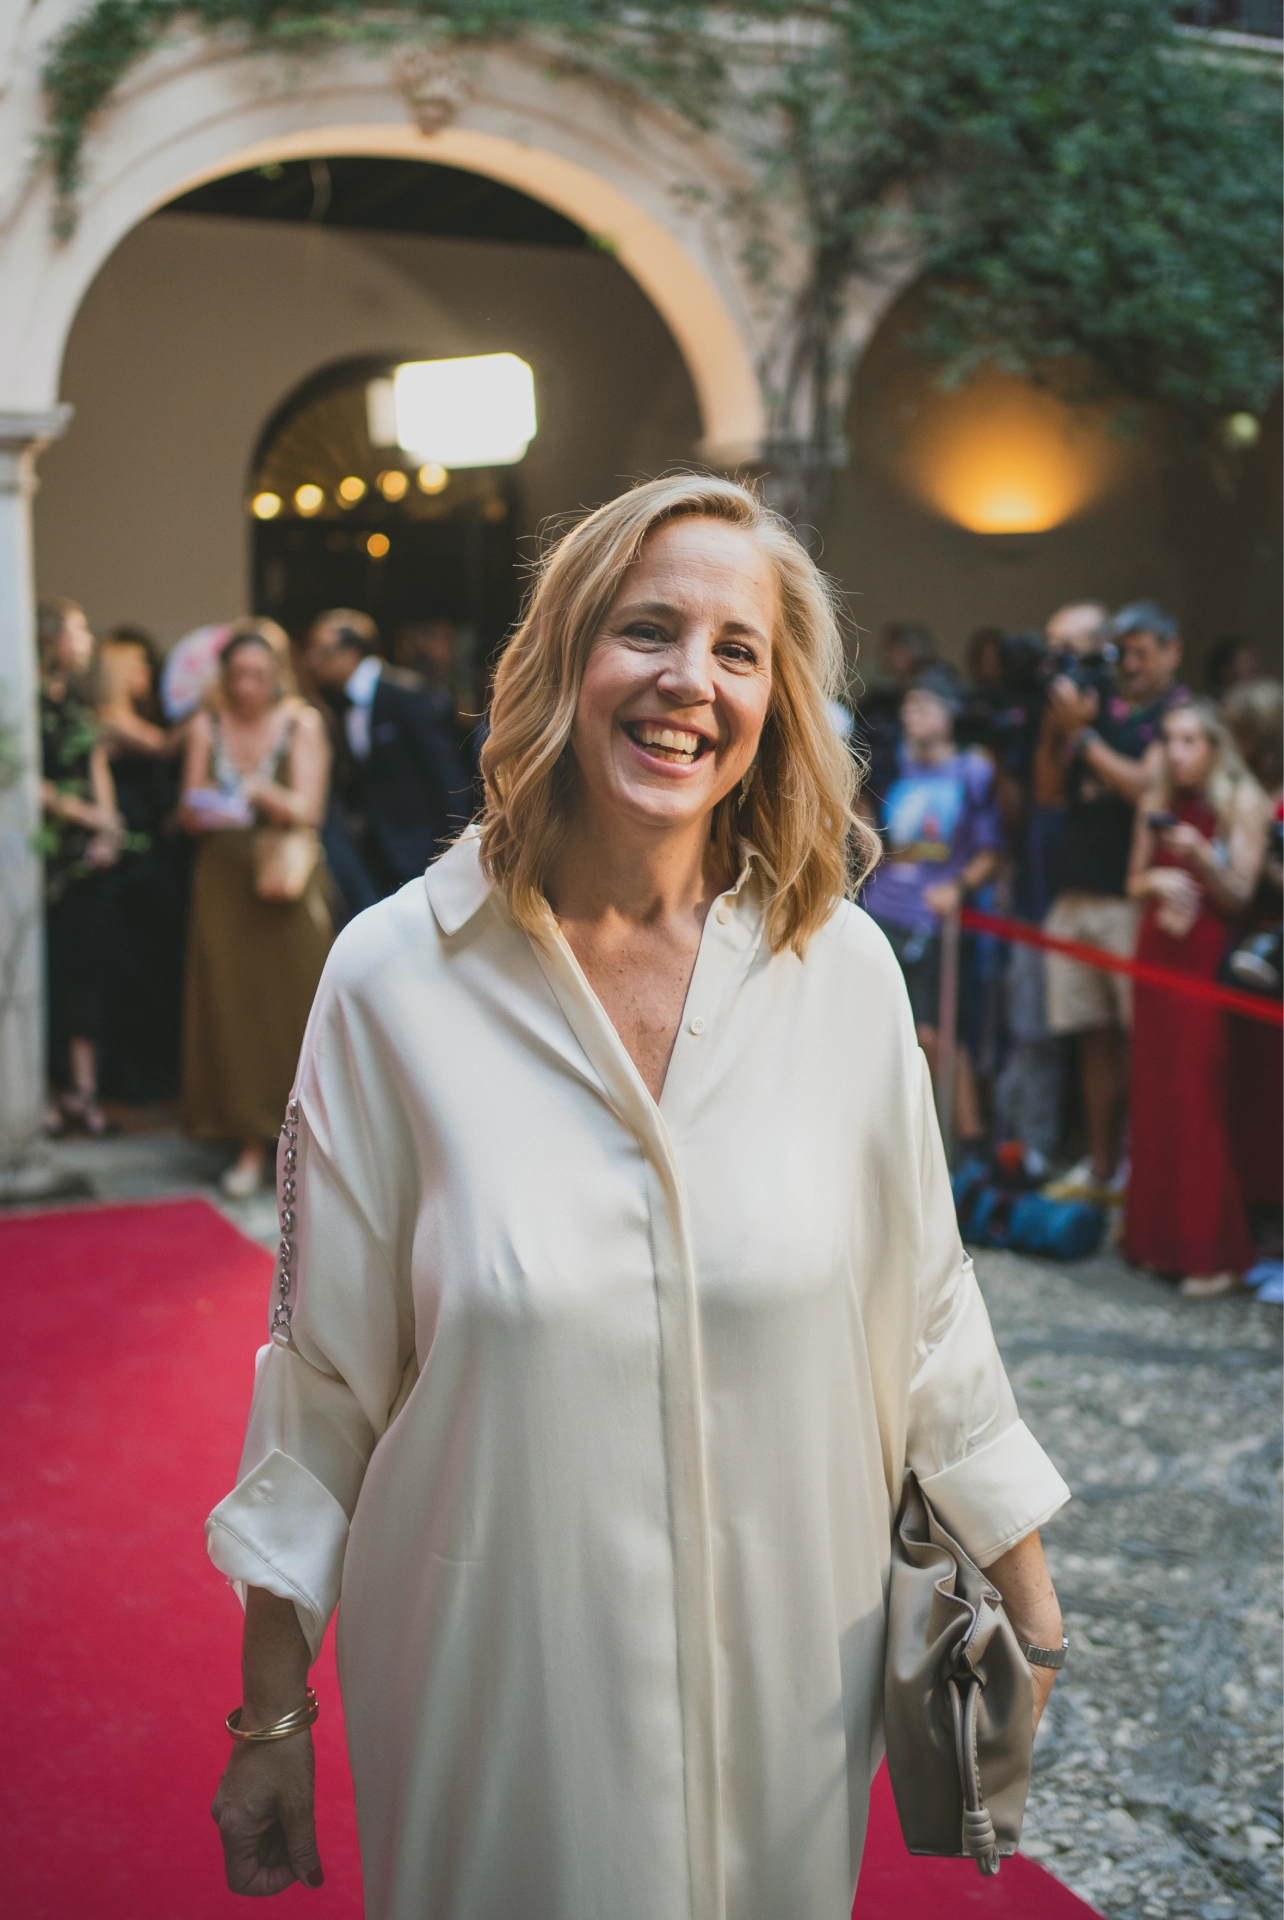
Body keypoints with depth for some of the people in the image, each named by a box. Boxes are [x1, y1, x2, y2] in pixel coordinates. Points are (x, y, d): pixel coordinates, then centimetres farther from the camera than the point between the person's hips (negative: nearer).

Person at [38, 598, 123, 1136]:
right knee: (49, 967, -2)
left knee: (83, 968, 6)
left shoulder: (79, 705, 14)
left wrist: (108, 832, -3)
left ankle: (82, 1090, 10)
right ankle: (57, 1090, 6)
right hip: (43, 854, -6)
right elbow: (32, 783, -13)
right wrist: (90, 817, -7)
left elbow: (99, 772, 11)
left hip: (85, 856, 6)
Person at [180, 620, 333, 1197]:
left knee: (294, 1002, -3)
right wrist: (202, 808, -17)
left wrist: (261, 791, -24)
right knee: (232, 1005, 0)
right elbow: (190, 811, 5)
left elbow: (307, 810, -7)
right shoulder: (207, 726, 7)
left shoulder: (302, 723, 0)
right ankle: (250, 1143, 7)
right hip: (225, 882, 2)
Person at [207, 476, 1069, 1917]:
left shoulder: (841, 968, -7)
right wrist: (267, 1718, -1)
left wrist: (1030, 1603, 8)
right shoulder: (394, 976, -12)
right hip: (496, 1679, -1)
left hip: (784, 1674, 2)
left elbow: (924, 1309, 3)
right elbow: (320, 1376, -5)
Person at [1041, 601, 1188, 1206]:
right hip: (1075, 894, 6)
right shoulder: (1100, 701, 16)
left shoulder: (1179, 713, -1)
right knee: (1095, 1037, 9)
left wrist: (1083, 735, -9)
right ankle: (1101, 1168, 17)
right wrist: (1058, 728, 0)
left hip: (1133, 899, -6)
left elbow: (1146, 785, -14)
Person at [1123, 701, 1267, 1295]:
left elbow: (1240, 896, -6)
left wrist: (1200, 856, -23)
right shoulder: (1156, 801, 10)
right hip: (1157, 953, 5)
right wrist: (1158, 880, -8)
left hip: (1208, 961, -5)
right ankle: (1159, 1238, 14)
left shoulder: (1243, 803, -4)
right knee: (1153, 1095, 4)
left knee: (1197, 1101, -8)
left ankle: (1211, 1251, -1)